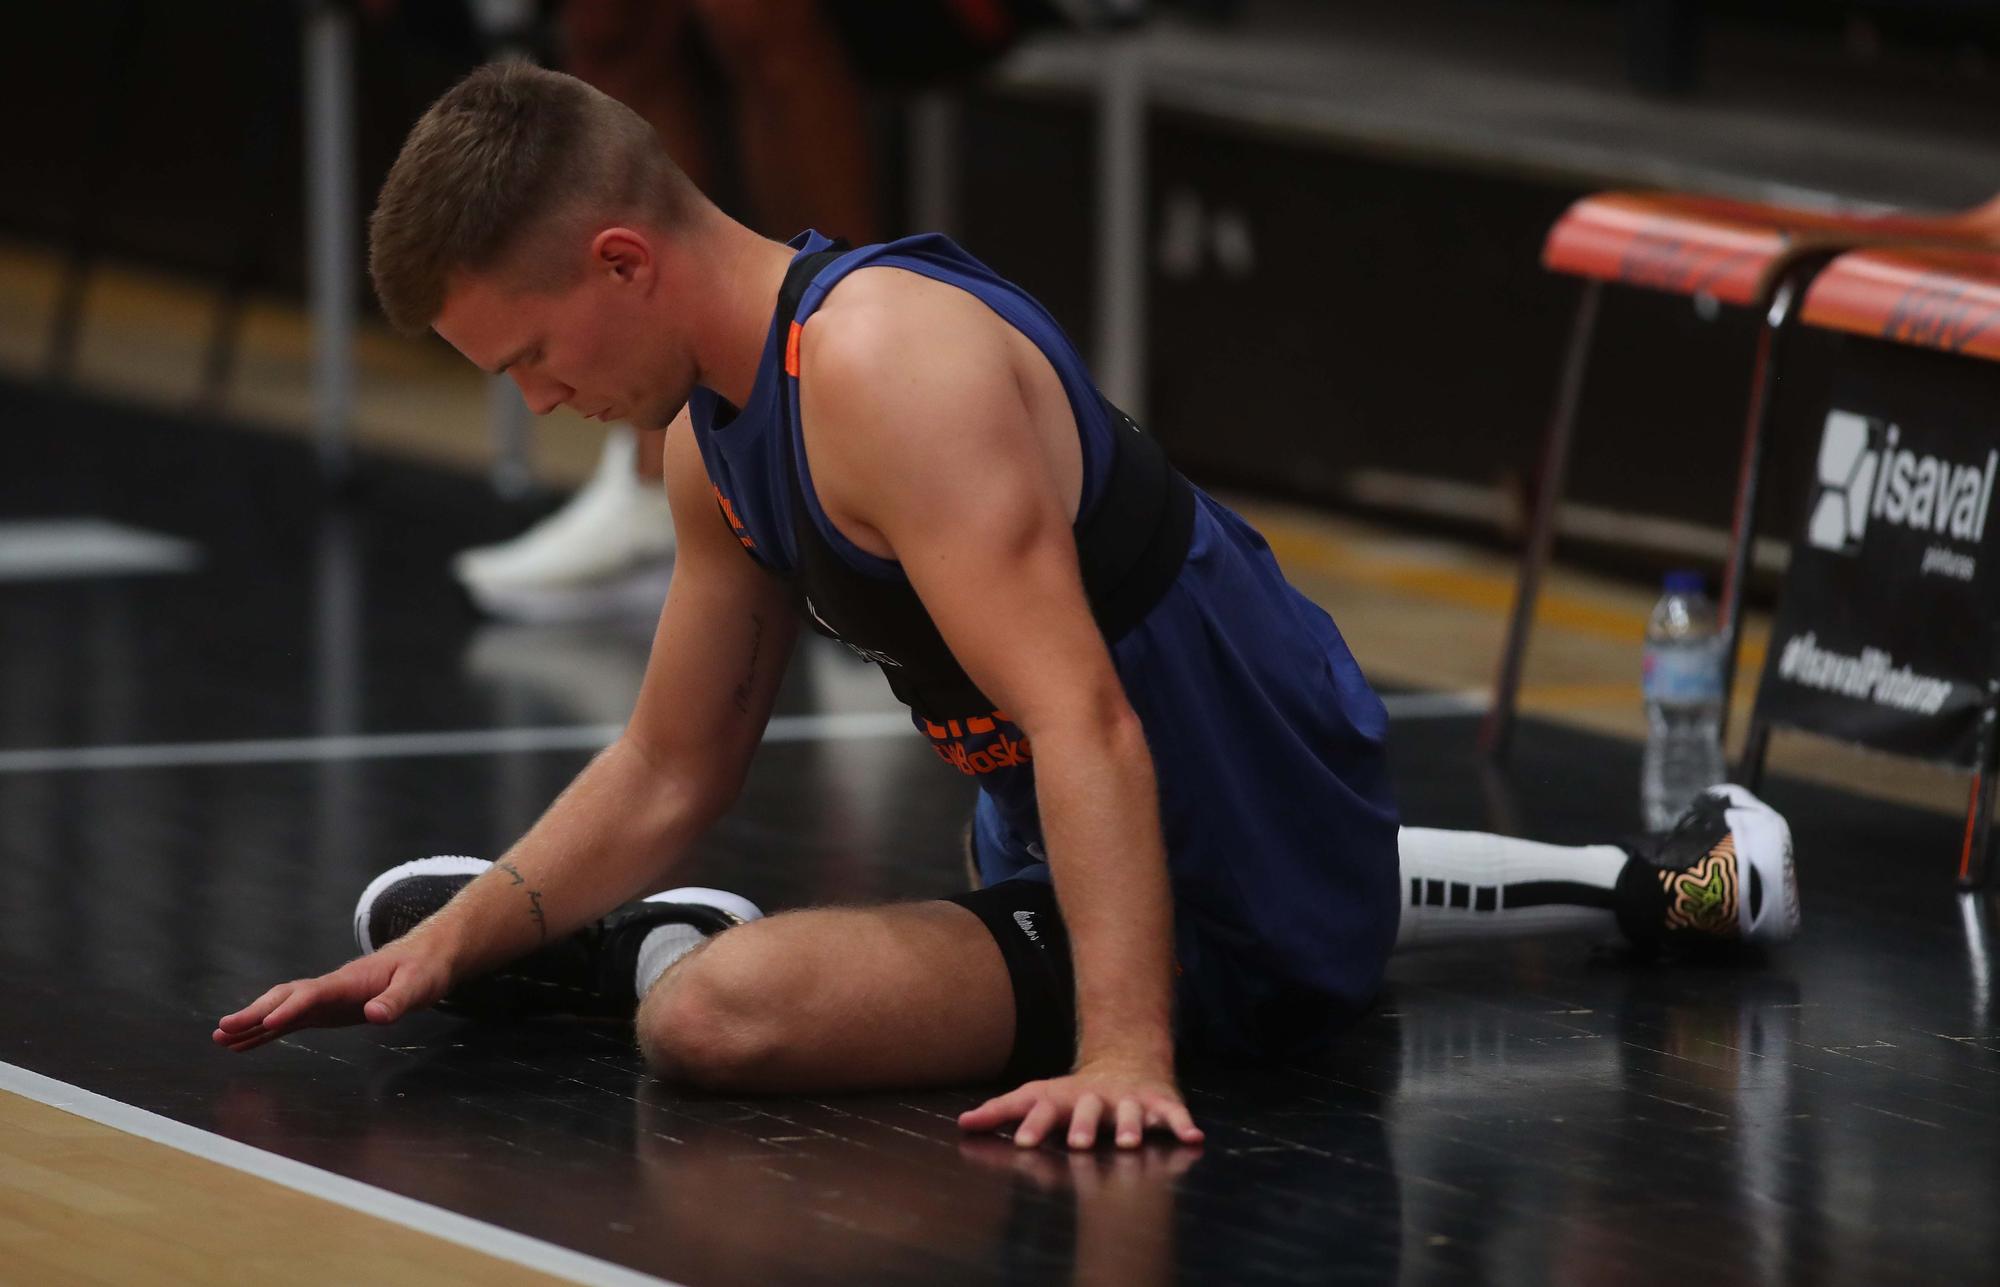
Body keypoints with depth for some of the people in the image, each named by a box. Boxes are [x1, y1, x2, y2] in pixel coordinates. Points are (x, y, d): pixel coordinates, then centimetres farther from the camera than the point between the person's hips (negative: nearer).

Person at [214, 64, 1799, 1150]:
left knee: (717, 1016, -29)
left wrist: (1122, 1054, -40)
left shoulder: (888, 363, -26)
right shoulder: (717, 435, 5)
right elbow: (664, 777, 15)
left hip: (1239, 935, -10)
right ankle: (1645, 885, 39)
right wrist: (457, 937, 4)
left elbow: (1083, 724, -33)